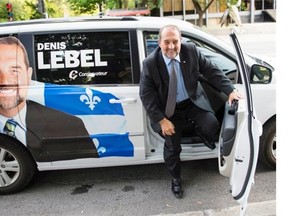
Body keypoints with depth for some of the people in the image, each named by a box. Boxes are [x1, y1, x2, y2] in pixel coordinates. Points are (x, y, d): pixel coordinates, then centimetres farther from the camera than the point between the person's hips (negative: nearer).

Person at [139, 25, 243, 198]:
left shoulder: (191, 51, -13)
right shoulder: (150, 63, -19)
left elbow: (212, 71, -5)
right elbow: (146, 94, -16)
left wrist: (230, 90, -15)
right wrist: (162, 120, -20)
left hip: (194, 101, 2)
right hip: (170, 109, -1)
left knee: (211, 126, -20)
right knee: (172, 148, 6)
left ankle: (203, 134, 21)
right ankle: (176, 179, 35)